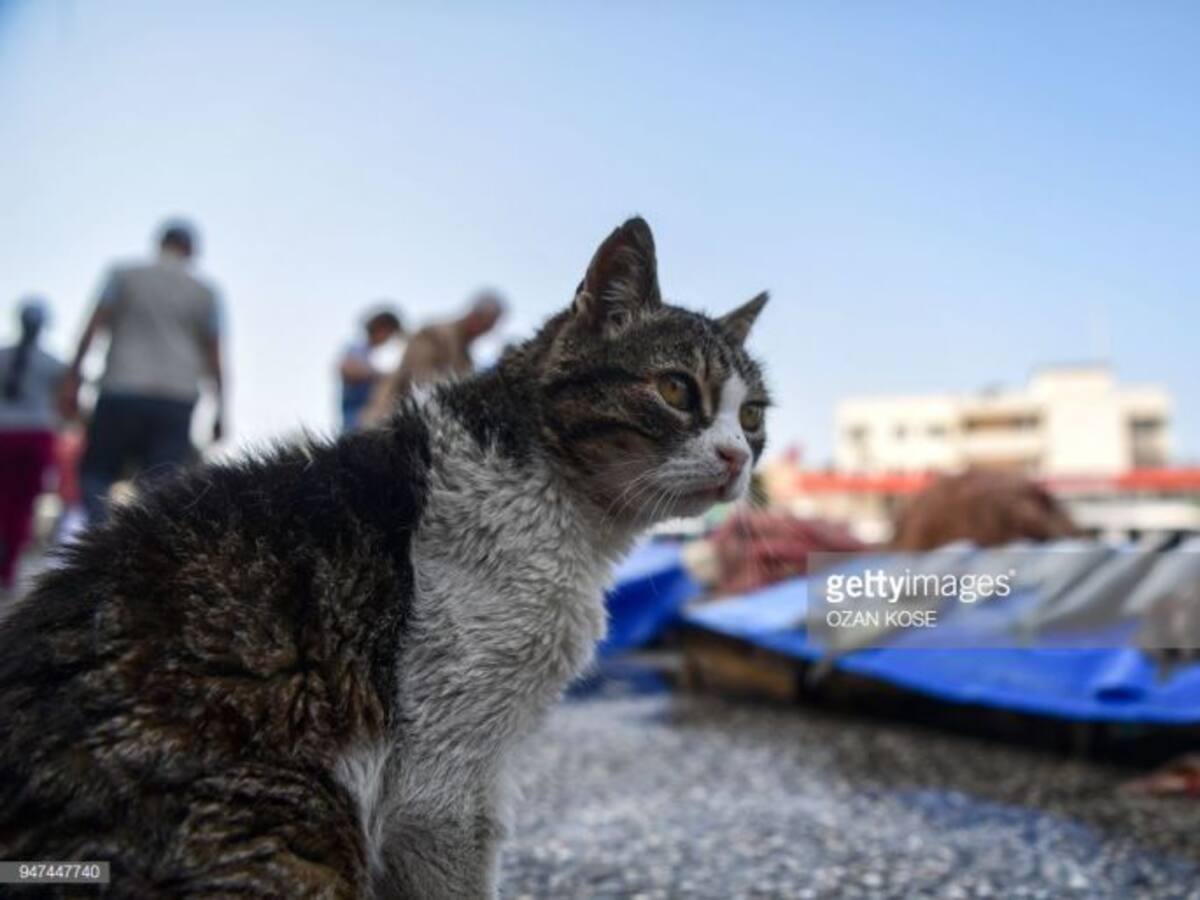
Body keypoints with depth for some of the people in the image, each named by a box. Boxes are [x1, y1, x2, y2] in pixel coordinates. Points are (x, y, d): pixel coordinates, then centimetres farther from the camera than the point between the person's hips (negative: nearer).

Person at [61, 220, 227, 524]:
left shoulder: (124, 275, 9)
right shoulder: (204, 293, 11)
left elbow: (94, 328, 0)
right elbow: (213, 356, 7)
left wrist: (72, 379, 0)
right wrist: (220, 411, 9)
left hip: (122, 393, 0)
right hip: (177, 398, 1)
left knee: (95, 473, 9)